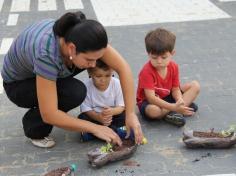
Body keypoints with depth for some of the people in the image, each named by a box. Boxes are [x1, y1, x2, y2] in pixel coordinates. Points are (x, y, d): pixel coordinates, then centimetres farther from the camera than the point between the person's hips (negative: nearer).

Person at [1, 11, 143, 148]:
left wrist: (131, 114, -26)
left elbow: (124, 68, -22)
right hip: (17, 84, -6)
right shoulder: (46, 54, -42)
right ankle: (34, 125, -2)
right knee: (75, 92, -29)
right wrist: (94, 128, -31)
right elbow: (49, 116, -36)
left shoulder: (78, 34, -27)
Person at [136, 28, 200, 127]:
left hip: (168, 97, 6)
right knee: (152, 110, -42)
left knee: (195, 86, -4)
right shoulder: (147, 72, -27)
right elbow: (151, 98, -33)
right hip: (148, 102, -6)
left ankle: (174, 112, -22)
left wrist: (180, 101, -30)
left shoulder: (173, 67, -8)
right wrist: (173, 107, -39)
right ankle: (186, 105, -22)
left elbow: (175, 89, -5)